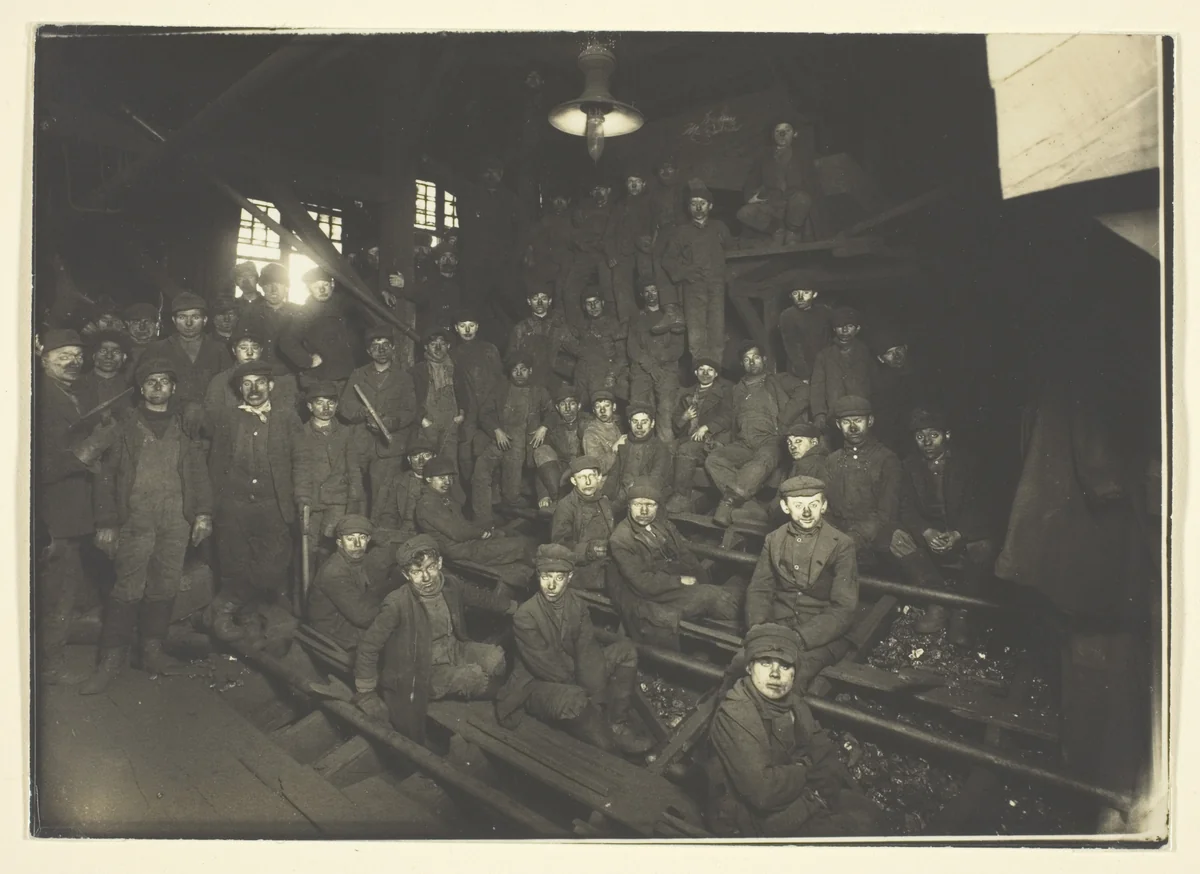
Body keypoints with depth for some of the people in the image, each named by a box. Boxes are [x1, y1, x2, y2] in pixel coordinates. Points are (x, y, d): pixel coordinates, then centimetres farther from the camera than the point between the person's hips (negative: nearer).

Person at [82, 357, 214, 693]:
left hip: (176, 520, 2)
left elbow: (199, 472, 11)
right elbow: (107, 474, 5)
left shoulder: (184, 428, 14)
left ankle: (152, 651, 16)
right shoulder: (126, 426, 8)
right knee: (128, 589, -6)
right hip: (136, 519, -2)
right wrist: (106, 523, -1)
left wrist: (203, 512, 1)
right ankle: (111, 660, 1)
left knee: (165, 588, 5)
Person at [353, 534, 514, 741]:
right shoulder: (397, 603, -27)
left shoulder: (450, 584, -10)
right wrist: (366, 695, -16)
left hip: (454, 649, 6)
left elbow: (479, 597, 11)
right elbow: (368, 646, -19)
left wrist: (512, 607, 22)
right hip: (425, 668, -6)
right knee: (477, 677, -22)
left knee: (496, 658, -13)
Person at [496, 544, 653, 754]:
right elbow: (546, 666, -24)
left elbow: (588, 650, -13)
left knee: (625, 649, -7)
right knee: (574, 701, -39)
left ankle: (617, 723, -8)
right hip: (537, 684, -6)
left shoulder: (576, 604, -6)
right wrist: (588, 696, -20)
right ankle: (612, 746, -11)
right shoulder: (525, 616, -24)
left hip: (573, 672, 6)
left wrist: (597, 698, -24)